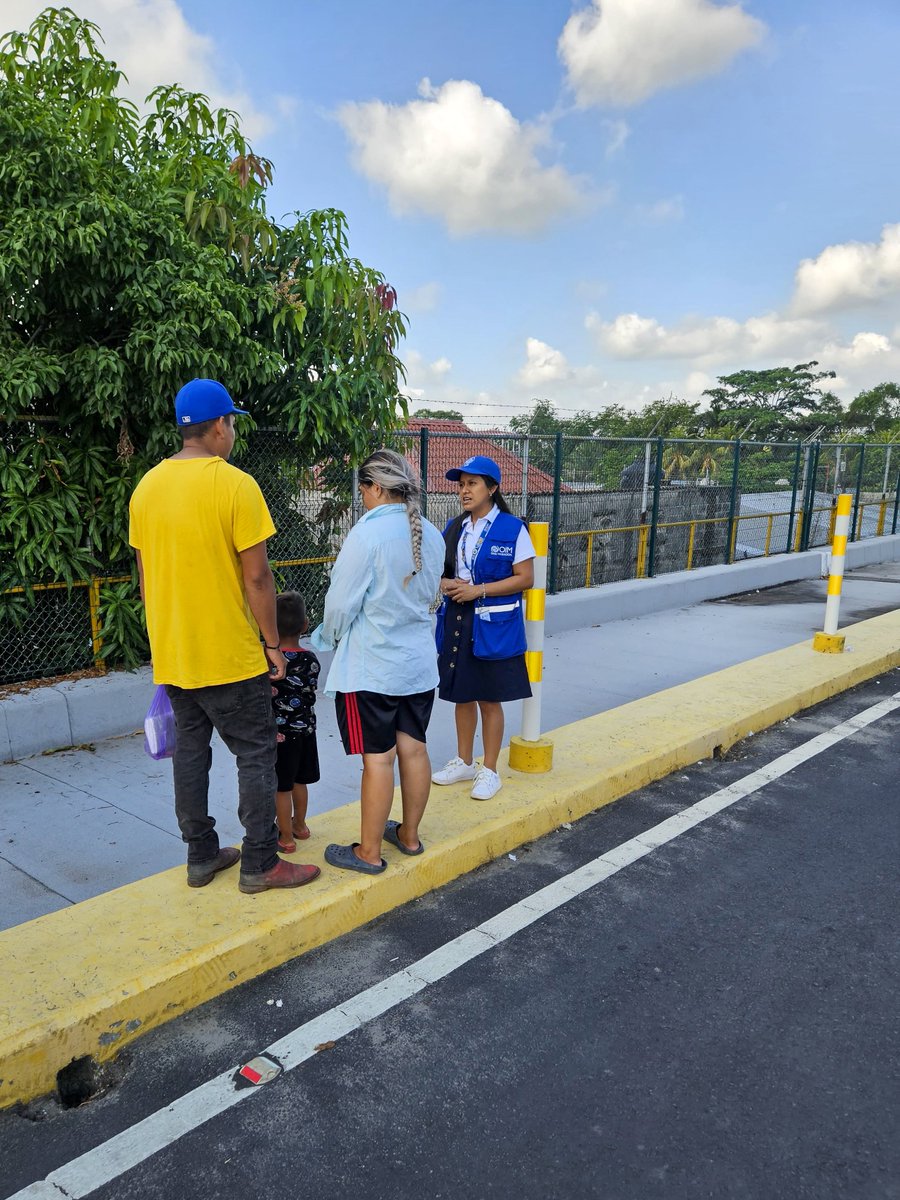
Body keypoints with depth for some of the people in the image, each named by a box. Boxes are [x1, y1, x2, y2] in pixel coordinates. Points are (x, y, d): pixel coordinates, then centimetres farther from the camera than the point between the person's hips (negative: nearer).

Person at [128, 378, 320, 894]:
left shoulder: (147, 487, 5)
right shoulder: (236, 485, -15)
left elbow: (144, 575, 11)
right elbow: (256, 576, -15)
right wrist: (273, 643, -6)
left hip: (172, 653, 7)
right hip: (230, 653, -6)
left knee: (190, 749, 15)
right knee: (256, 753, 5)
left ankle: (202, 855, 25)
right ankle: (260, 863, 12)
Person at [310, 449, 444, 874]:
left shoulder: (368, 533, -18)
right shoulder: (431, 535, 4)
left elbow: (340, 603, -14)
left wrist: (330, 637, 5)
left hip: (370, 666, -7)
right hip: (418, 661, 7)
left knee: (378, 757, 1)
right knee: (413, 748, 14)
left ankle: (369, 852, 14)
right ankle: (409, 834, 30)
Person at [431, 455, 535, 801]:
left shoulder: (512, 529, -9)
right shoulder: (453, 528, 8)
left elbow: (525, 578, -12)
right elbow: (438, 570, 15)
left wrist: (479, 590, -19)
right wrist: (446, 584, -9)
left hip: (493, 625, -5)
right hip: (456, 621, 6)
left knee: (489, 700, 4)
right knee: (462, 695, 15)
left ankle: (489, 772, 18)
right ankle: (464, 762, 31)